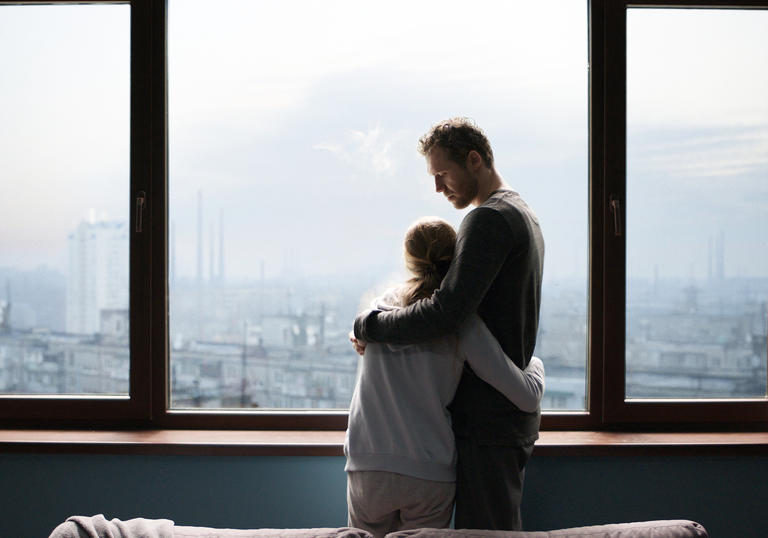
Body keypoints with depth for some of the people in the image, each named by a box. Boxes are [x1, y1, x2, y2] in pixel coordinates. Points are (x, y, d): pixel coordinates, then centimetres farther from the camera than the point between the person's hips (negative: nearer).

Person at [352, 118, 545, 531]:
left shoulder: (488, 219, -16)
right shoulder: (523, 215, 18)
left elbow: (447, 312, -25)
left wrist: (368, 326, -13)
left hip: (487, 416, -11)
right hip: (516, 411, 11)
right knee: (504, 527, 16)